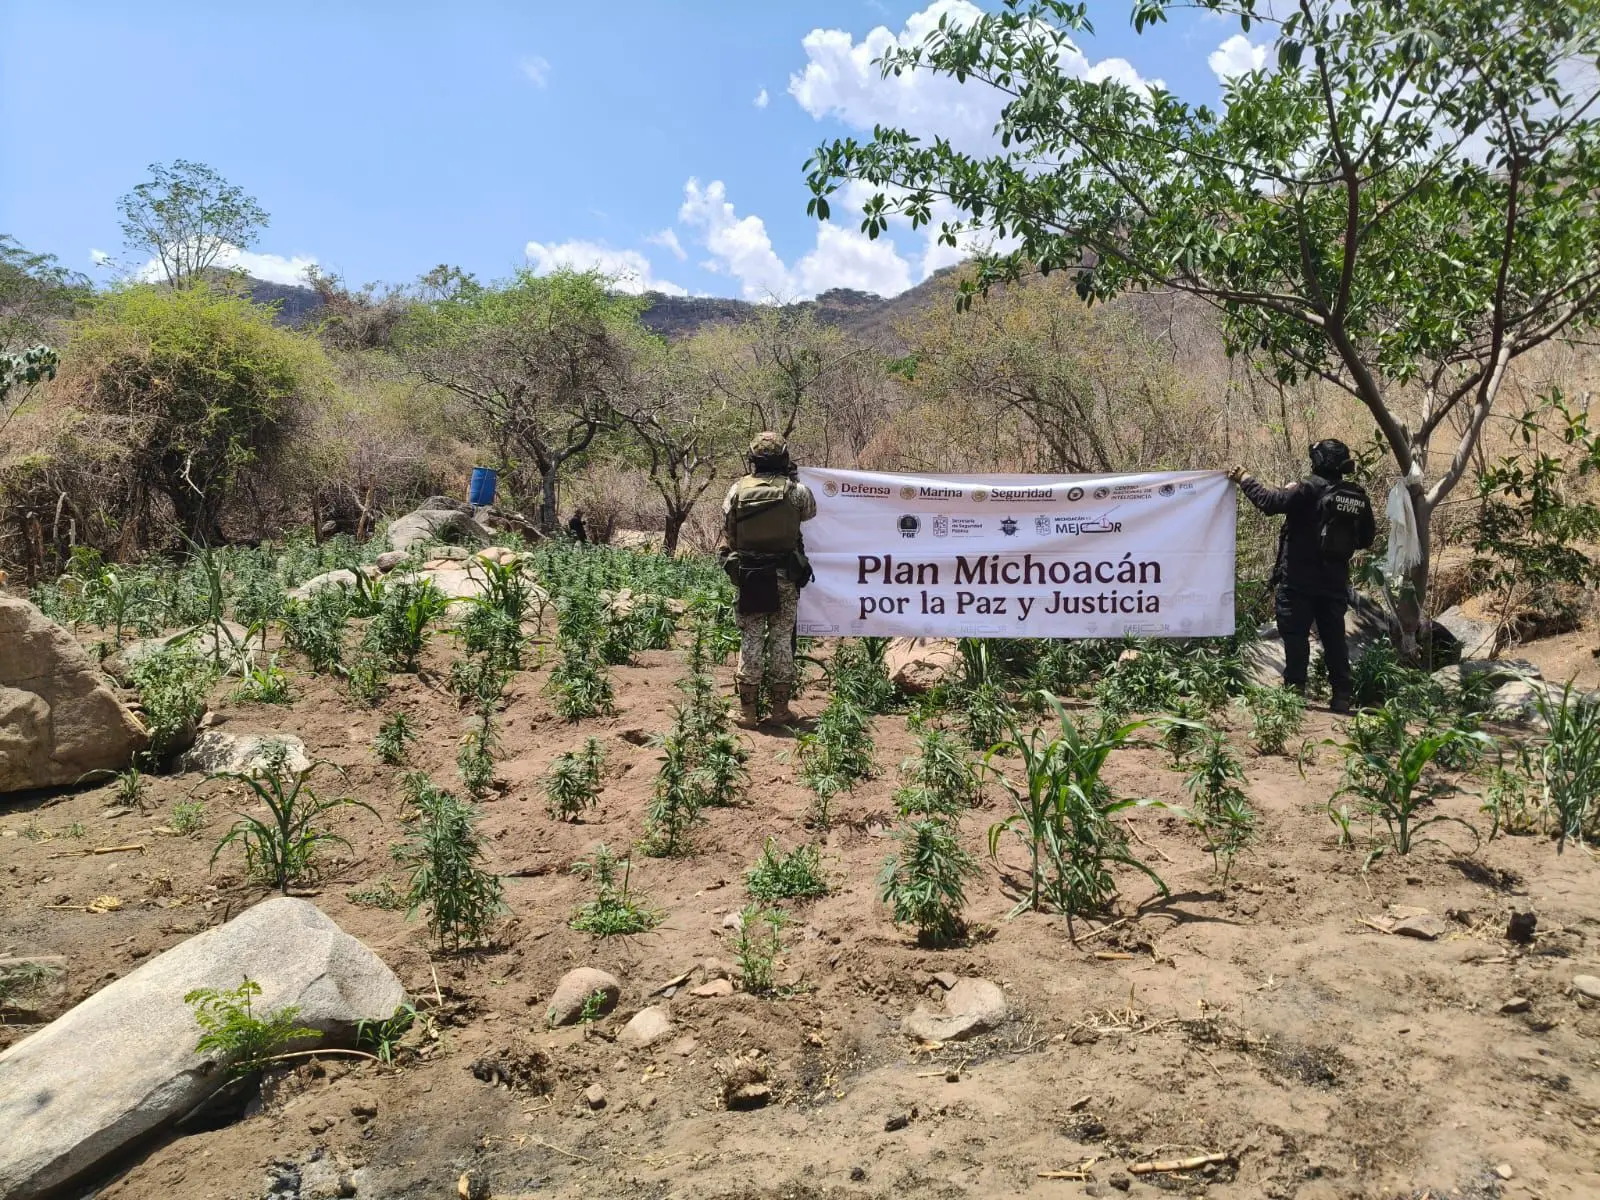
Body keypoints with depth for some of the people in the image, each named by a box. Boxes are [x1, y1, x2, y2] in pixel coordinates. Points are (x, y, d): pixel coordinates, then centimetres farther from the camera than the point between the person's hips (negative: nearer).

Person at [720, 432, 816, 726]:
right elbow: (811, 511, 14)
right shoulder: (795, 490, -6)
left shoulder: (737, 490, -3)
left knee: (750, 639, 6)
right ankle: (780, 708, 12)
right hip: (785, 577, -1)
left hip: (747, 576, 1)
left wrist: (730, 564, 15)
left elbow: (727, 532, 1)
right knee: (782, 639, 7)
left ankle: (748, 709, 8)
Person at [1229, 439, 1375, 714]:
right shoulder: (1358, 497, 4)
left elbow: (1271, 502, -19)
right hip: (1335, 583, 5)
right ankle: (1341, 697, 10)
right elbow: (1366, 539, 11)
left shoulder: (1310, 489, -14)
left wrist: (1245, 480, -6)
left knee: (1295, 637, 1)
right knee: (1335, 639, 9)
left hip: (1298, 580, -5)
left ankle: (1294, 691, 1)